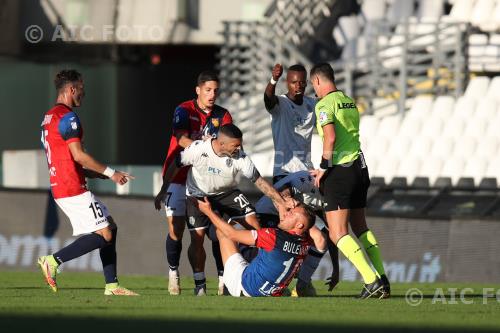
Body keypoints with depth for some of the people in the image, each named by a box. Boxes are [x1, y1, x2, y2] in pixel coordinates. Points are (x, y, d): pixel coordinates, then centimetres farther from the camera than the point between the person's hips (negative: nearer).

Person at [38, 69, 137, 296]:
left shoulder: (48, 118, 19)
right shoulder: (67, 117, -12)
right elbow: (78, 156, -18)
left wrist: (102, 175, 20)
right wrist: (111, 173, -8)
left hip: (59, 188, 10)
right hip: (74, 190, -10)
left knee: (110, 227, 14)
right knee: (104, 235, -8)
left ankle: (112, 285, 11)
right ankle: (54, 260, -11)